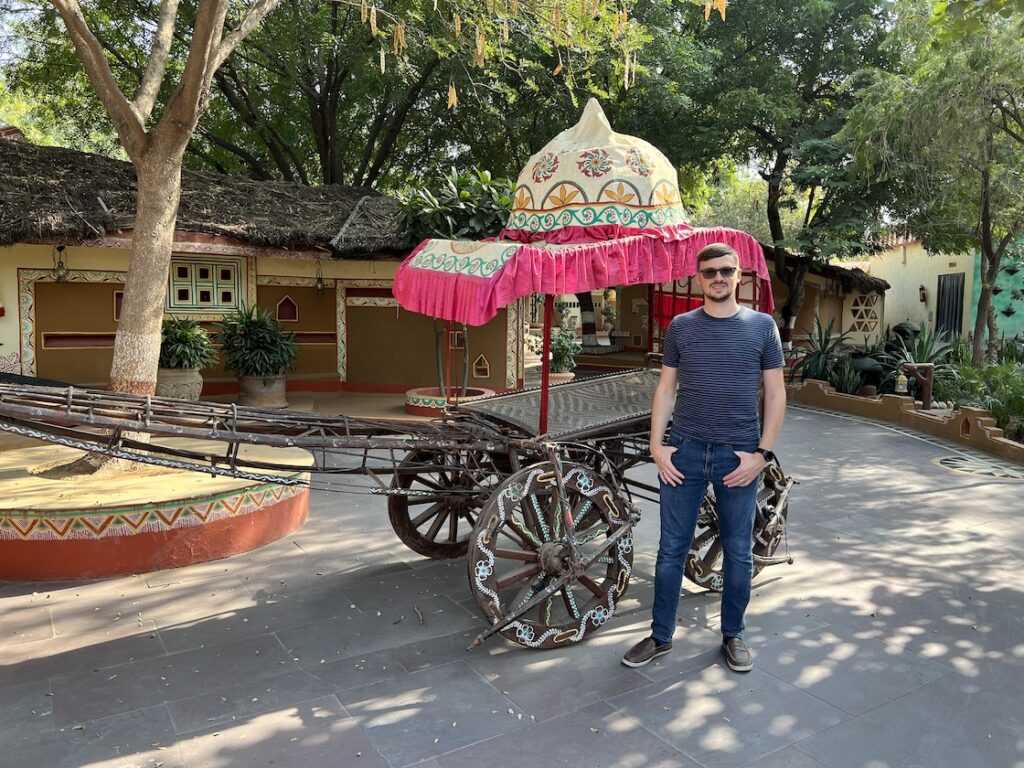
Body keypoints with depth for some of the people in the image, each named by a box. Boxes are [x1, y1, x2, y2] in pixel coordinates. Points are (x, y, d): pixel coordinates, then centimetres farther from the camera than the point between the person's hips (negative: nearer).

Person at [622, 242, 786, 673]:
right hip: (684, 451, 1)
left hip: (739, 455, 0)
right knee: (671, 550, 7)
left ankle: (732, 635, 30)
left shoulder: (762, 326, 3)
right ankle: (660, 636, 22)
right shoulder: (681, 327, 6)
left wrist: (762, 452, -5)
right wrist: (656, 445, -2)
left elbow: (775, 394, 3)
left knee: (739, 554, 11)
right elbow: (666, 389, 7)